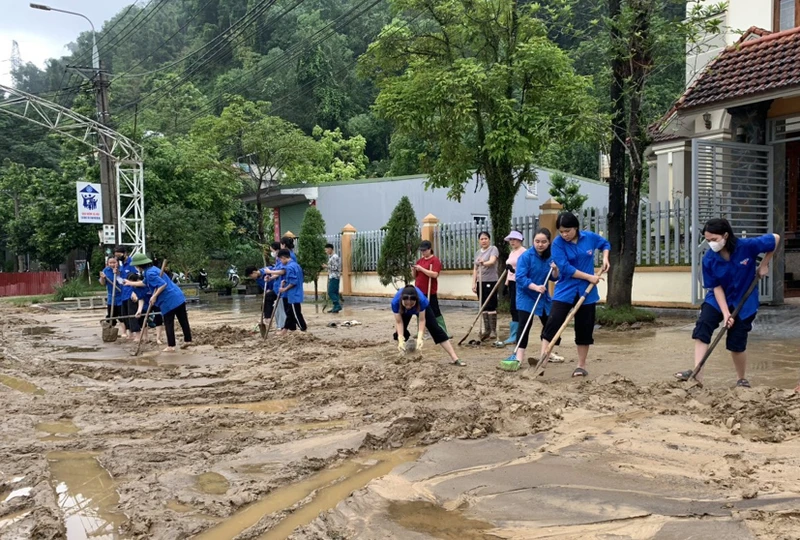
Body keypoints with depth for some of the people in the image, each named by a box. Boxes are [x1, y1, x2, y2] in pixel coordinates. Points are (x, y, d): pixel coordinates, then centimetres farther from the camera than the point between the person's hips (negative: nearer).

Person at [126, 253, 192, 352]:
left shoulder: (150, 273, -14)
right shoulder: (152, 269, 18)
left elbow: (163, 284, -24)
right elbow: (144, 283, 35)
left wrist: (154, 296, -15)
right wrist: (131, 283, 45)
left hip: (169, 301, -9)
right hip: (179, 297, 9)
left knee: (168, 324, 1)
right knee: (183, 320, 12)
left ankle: (171, 346, 6)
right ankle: (188, 340, 18)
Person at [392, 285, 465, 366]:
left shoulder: (421, 300, -45)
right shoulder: (395, 302, -42)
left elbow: (422, 320, -32)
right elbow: (399, 322, -31)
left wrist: (419, 338, -45)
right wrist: (401, 340, -42)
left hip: (422, 307, -2)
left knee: (435, 329, -10)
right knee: (399, 333, -13)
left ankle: (455, 358, -10)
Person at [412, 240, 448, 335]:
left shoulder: (435, 260, -8)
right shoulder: (419, 260, 14)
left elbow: (435, 274, -21)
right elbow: (415, 276, 18)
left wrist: (421, 268, -21)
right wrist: (413, 270, -3)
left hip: (430, 292, -7)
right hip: (419, 291, 7)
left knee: (435, 312, -5)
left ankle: (444, 332, 0)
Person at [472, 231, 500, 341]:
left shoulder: (493, 249, -4)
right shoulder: (477, 252, 16)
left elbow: (492, 261, -24)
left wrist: (484, 263, -44)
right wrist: (474, 283, 10)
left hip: (491, 282, -6)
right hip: (481, 282, 6)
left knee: (491, 307, -8)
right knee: (484, 307, 8)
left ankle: (493, 331, -4)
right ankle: (486, 329, 13)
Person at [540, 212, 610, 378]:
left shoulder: (590, 237, -2)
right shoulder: (557, 243, -12)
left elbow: (605, 244, 20)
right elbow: (565, 268, -19)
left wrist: (605, 259, 2)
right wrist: (589, 277, -17)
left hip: (586, 292, 3)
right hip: (565, 291, -2)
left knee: (584, 329, 8)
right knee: (552, 324, -13)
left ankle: (581, 365, 20)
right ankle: (542, 361, -14)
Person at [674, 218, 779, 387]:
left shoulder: (747, 246, -23)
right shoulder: (709, 259, -18)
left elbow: (776, 239, -9)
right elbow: (716, 287, -14)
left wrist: (764, 264, -5)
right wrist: (725, 313, -21)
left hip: (744, 302, -2)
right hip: (717, 299, 2)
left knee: (736, 343, 0)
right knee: (702, 327, -19)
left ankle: (741, 379, 24)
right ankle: (697, 373, -20)